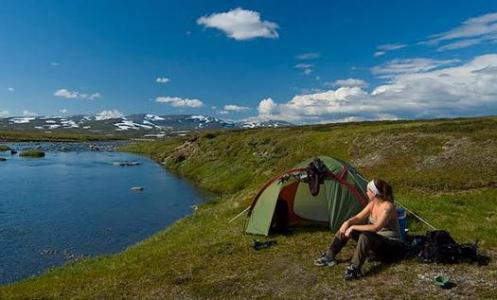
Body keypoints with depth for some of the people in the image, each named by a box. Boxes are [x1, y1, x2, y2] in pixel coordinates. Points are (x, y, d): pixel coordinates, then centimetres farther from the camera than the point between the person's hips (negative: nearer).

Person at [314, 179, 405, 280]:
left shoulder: (388, 207, -25)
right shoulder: (373, 203, 0)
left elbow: (376, 227, -38)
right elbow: (359, 217, 4)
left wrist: (354, 227, -34)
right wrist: (348, 222, -17)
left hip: (392, 246, -8)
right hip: (375, 240, 8)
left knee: (366, 235, -39)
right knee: (346, 227, -5)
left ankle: (354, 268, -37)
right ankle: (329, 257, -4)